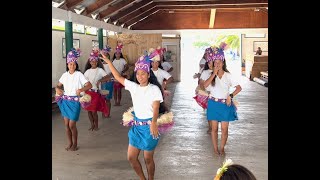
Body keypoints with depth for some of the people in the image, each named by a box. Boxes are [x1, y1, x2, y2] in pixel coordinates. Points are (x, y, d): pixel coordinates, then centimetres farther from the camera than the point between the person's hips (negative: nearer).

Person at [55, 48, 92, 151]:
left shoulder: (79, 74, -8)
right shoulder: (65, 75, 5)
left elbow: (89, 85, -13)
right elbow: (58, 85, 16)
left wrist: (81, 90, -30)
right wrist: (57, 89, -7)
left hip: (75, 102, -4)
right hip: (65, 101, 4)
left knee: (72, 125, -4)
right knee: (66, 124, 7)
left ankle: (75, 144, 16)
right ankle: (70, 143, 24)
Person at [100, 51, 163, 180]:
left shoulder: (154, 89, -10)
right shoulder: (133, 87, 5)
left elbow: (156, 108, -20)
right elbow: (118, 77, 8)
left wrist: (154, 122, -38)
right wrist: (108, 62, 4)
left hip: (149, 126, -6)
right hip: (136, 126, 6)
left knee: (148, 159, 5)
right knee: (131, 157, 8)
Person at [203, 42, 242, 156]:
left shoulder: (228, 76, -2)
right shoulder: (211, 75, 2)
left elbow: (239, 88, -2)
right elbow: (205, 85, -18)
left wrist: (231, 96, -15)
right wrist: (214, 74, -17)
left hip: (225, 104, -1)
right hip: (213, 104, 1)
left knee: (224, 129, 3)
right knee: (214, 128, 7)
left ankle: (222, 148, 20)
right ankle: (215, 148, 21)